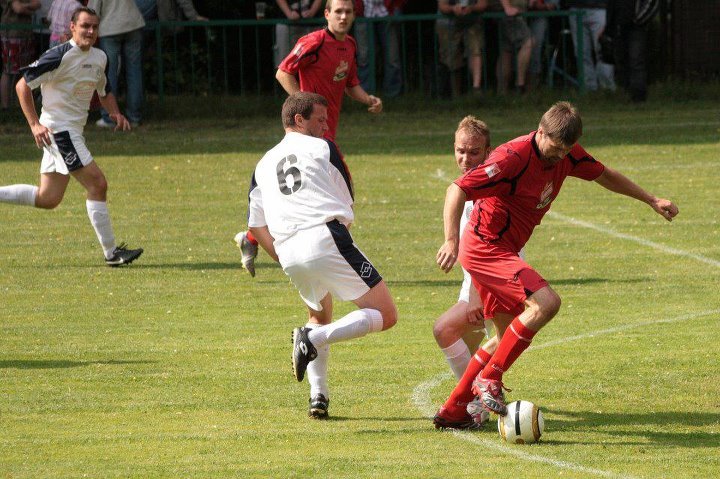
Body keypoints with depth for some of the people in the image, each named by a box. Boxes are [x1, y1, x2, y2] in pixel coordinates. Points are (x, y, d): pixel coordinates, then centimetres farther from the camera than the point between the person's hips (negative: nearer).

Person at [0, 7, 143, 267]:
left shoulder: (100, 57, 11)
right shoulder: (60, 56, -15)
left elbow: (104, 92, 27)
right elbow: (23, 84, -14)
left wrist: (115, 113, 5)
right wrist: (34, 124, -19)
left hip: (73, 132, 9)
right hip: (58, 130, -9)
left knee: (47, 199, 11)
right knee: (97, 184, -12)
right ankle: (111, 253, -7)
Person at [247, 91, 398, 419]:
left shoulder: (264, 165, 25)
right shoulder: (322, 148, 12)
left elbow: (256, 226, 22)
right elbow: (348, 201, 17)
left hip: (289, 254, 6)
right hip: (326, 241, -6)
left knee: (320, 317, 32)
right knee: (385, 315, -2)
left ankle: (318, 396, 15)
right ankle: (314, 339, -21)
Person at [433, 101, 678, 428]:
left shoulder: (567, 155, 2)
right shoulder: (512, 158, -24)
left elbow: (604, 175, 21)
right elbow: (457, 191, -26)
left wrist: (652, 201, 24)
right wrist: (451, 242, -38)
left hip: (501, 251, 10)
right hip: (485, 249, -9)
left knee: (509, 336, 14)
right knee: (545, 302, -24)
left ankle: (451, 411, 20)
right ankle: (489, 379, -16)